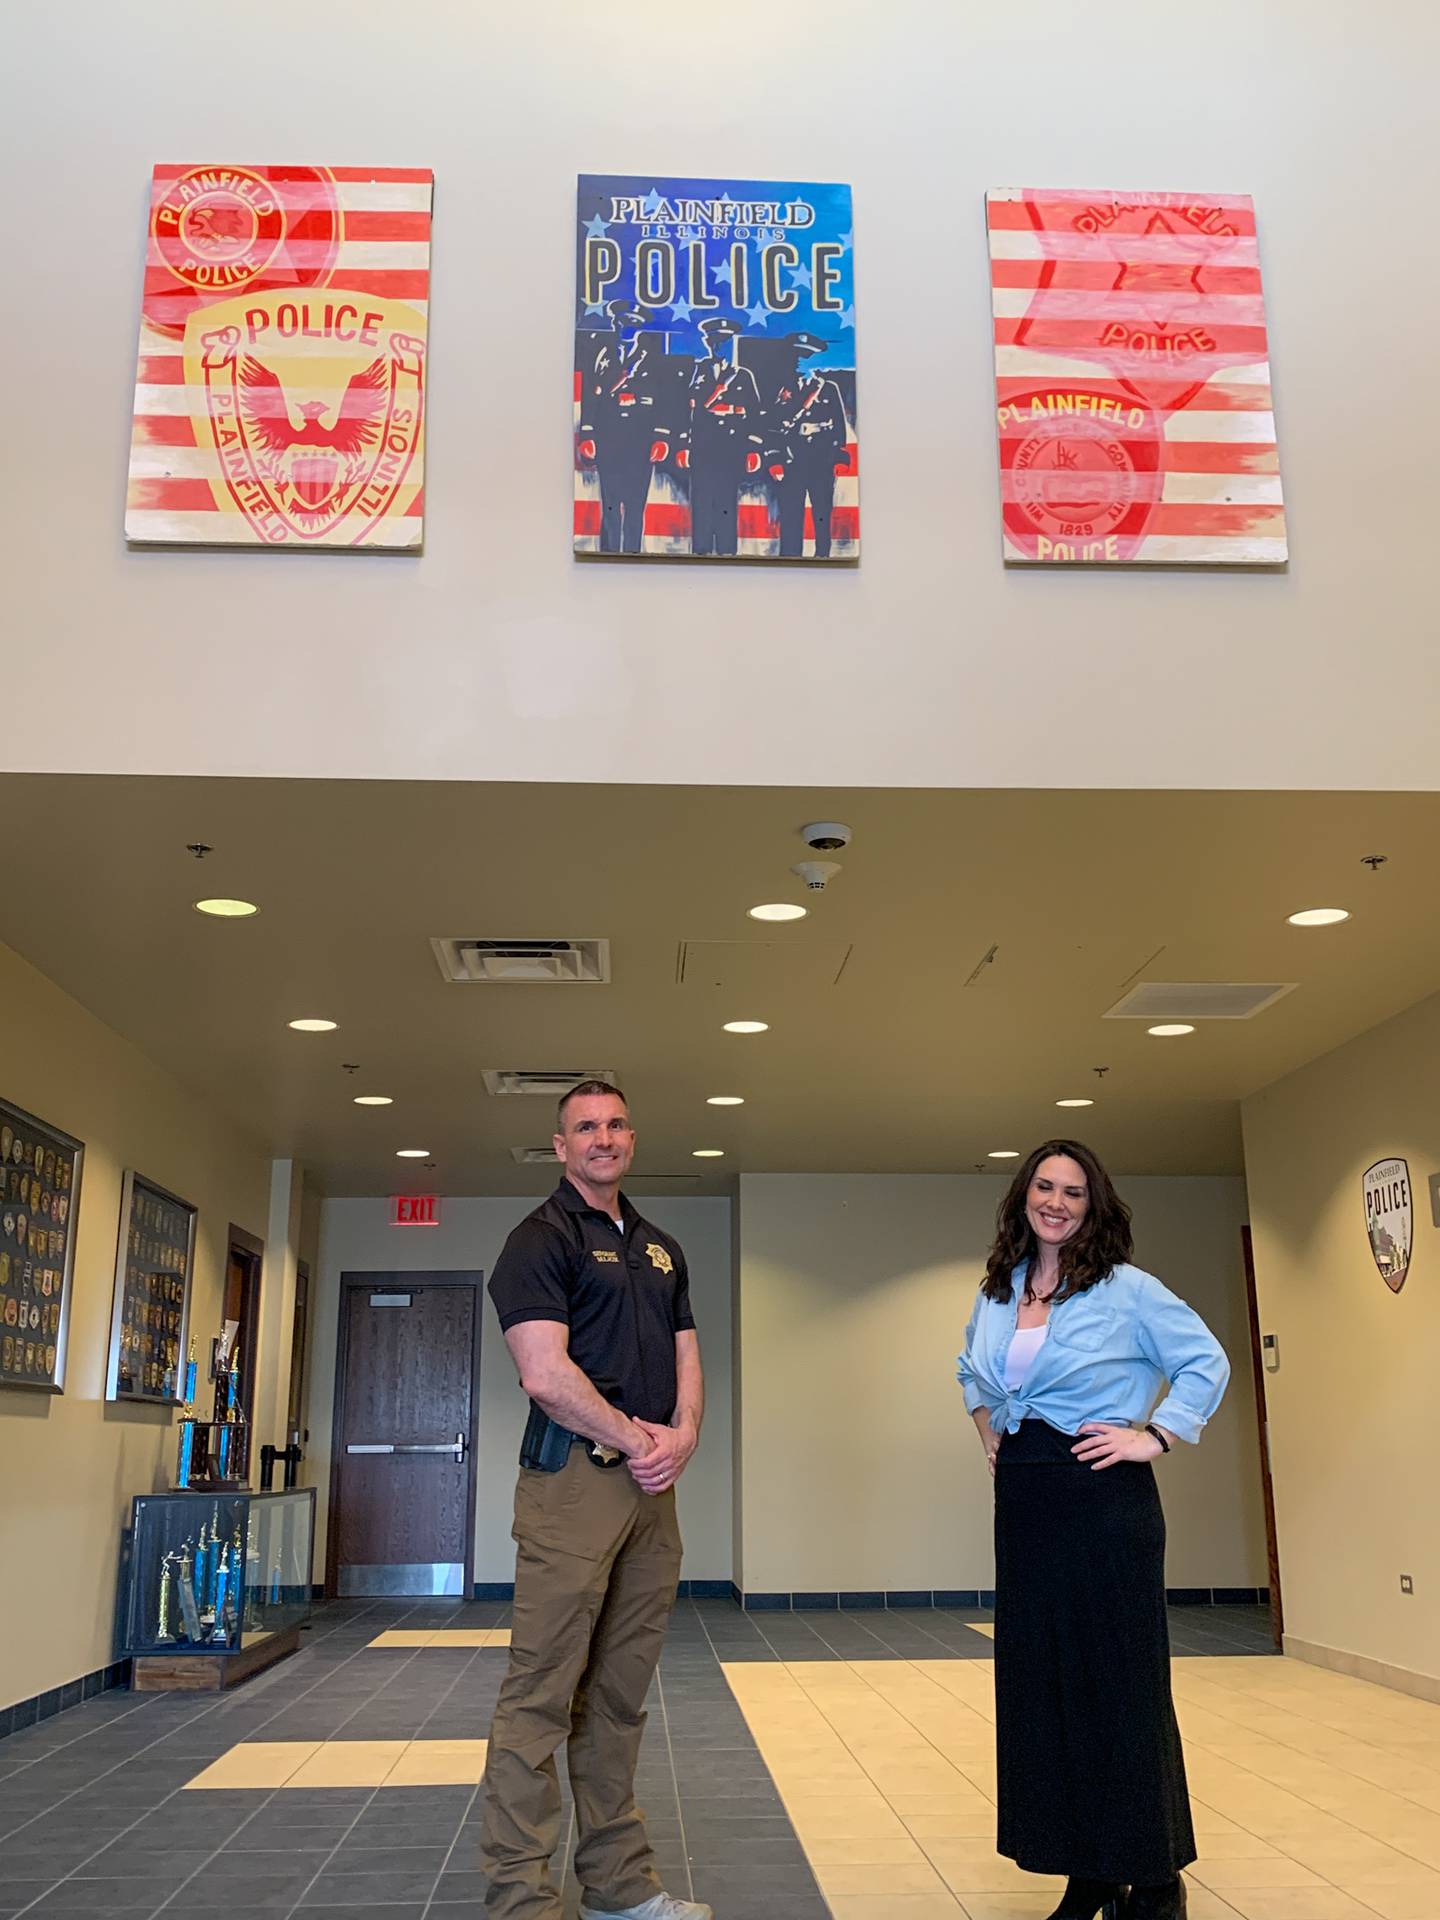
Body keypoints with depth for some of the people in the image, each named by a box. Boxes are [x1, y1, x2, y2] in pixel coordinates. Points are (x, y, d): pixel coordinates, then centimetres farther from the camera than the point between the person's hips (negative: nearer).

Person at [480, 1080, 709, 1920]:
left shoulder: (661, 1248, 18)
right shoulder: (542, 1238, -5)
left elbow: (686, 1357, 16)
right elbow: (547, 1376, -14)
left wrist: (682, 1436, -3)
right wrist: (635, 1439, -9)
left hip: (652, 1485, 7)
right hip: (574, 1480, -7)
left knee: (619, 1696, 14)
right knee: (542, 1695, -3)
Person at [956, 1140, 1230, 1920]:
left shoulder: (1126, 1291, -7)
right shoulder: (995, 1293, 8)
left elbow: (1206, 1361, -3)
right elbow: (973, 1369, 26)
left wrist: (1157, 1436, -10)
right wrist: (986, 1421, 11)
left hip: (1104, 1503, -6)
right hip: (1023, 1502, 6)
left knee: (1119, 1685, 1)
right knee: (1039, 1686, 9)